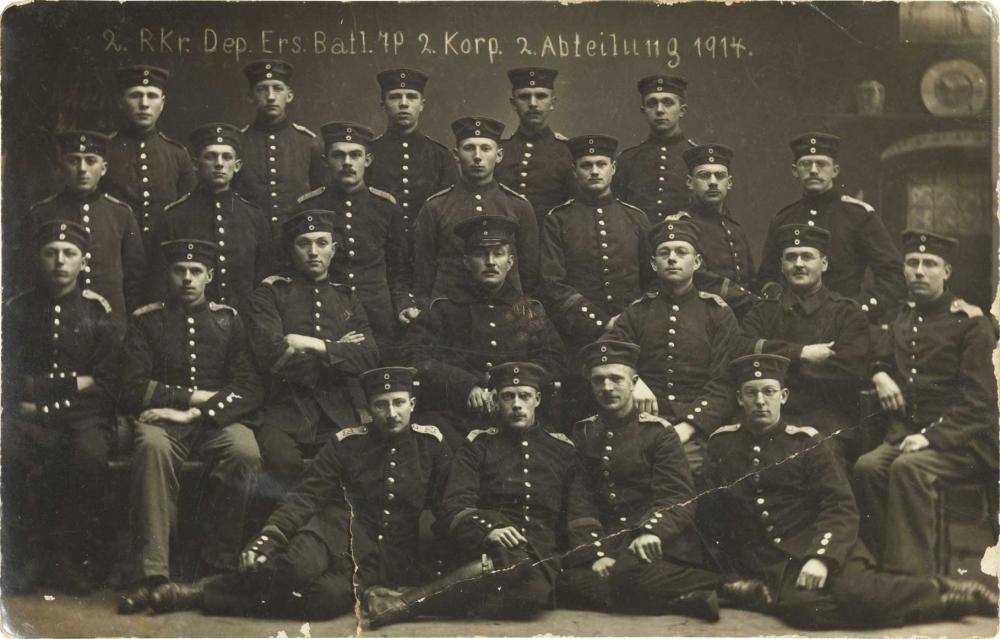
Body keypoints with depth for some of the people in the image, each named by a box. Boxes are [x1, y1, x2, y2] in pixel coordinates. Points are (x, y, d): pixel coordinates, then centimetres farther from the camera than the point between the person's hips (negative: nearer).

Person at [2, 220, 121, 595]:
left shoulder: (98, 312, 11)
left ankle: (69, 556, -19)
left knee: (90, 456, -35)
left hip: (84, 414, -1)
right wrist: (74, 381, -3)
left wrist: (42, 389, -5)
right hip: (30, 415, 1)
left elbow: (105, 384, 3)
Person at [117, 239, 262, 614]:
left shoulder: (228, 320, 14)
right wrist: (192, 396, -7)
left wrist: (195, 413, -12)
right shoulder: (146, 320, 12)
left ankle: (217, 568, -24)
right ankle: (152, 574, -37)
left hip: (219, 420, 1)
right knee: (152, 445, -37)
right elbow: (133, 389, 1)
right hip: (163, 419, -1)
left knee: (246, 452, -34)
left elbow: (250, 389, 2)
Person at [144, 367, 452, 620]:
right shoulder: (347, 443, 6)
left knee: (333, 595, -33)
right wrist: (266, 539, -15)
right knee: (299, 567, -37)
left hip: (394, 561, 0)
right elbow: (307, 496, 0)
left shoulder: (431, 444, 7)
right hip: (340, 530, 0)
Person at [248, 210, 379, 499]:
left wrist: (314, 345, -4)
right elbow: (270, 354, -4)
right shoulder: (271, 293, 15)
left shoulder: (348, 299, 24)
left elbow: (368, 356, 6)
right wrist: (335, 350, 2)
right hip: (285, 412, -2)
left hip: (341, 416, 2)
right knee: (282, 464, -33)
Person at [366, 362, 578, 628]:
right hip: (490, 548, -1)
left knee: (535, 587, -37)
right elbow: (455, 506, 0)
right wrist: (488, 532, -20)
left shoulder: (563, 449, 18)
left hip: (543, 555, 2)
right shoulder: (479, 444, 12)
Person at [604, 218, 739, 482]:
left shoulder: (717, 313, 10)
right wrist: (631, 381, -12)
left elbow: (725, 383, 2)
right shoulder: (638, 312, 18)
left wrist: (687, 427, -11)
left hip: (697, 431, -1)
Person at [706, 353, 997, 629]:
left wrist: (821, 557, -19)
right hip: (769, 566, 1)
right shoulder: (721, 443, 10)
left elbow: (841, 508, -2)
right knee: (804, 607, -34)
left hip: (815, 545, -1)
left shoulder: (804, 442, 5)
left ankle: (940, 590, -12)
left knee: (852, 592, -36)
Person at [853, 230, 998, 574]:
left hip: (963, 442, -5)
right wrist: (880, 376, 8)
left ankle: (911, 571, -30)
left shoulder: (970, 323, -4)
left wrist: (932, 436, -21)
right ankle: (885, 560, -18)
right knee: (867, 467, -25)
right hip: (907, 434, 6)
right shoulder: (903, 320, 15)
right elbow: (879, 358, 34)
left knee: (908, 467, -34)